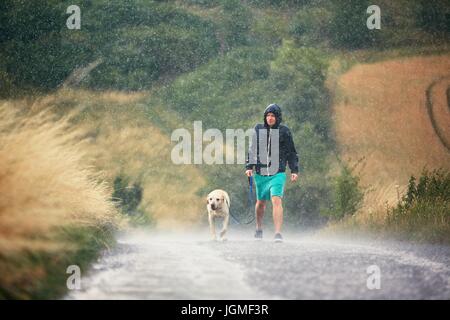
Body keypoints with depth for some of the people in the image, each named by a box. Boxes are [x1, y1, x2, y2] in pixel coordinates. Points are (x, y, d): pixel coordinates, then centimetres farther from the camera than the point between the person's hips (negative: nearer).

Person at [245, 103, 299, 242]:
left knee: (276, 200, -19)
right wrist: (249, 166, 5)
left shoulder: (284, 131, 0)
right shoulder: (258, 129, 4)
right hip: (261, 173, 3)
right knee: (261, 202, 15)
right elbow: (252, 150, 13)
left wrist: (294, 170, 2)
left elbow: (291, 153, 7)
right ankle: (259, 229, 37)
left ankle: (278, 234, -22)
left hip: (278, 173, -3)